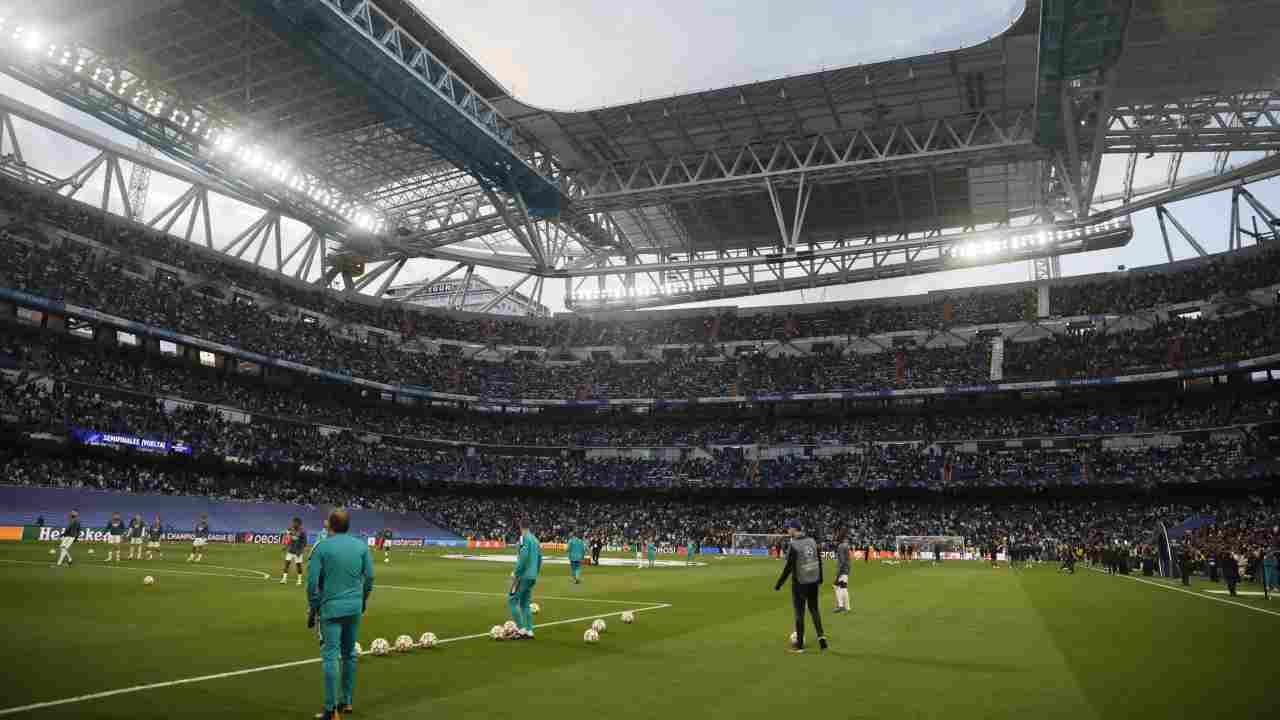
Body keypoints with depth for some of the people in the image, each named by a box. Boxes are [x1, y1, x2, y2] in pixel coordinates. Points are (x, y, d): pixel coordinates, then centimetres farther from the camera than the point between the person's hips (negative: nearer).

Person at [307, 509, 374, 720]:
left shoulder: (321, 548, -6)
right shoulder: (361, 546, 4)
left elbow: (312, 582, -7)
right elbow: (369, 577, 5)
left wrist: (313, 609, 2)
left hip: (331, 608, -4)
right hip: (355, 608, 4)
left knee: (331, 656, -3)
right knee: (349, 654, 15)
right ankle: (346, 701, 24)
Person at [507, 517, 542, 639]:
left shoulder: (524, 538, -11)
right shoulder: (536, 540, 14)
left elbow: (523, 557, -21)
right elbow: (539, 558, 18)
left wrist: (516, 573, -14)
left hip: (524, 576, -8)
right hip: (532, 577, 8)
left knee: (512, 600, -1)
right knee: (525, 603, 15)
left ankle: (522, 629, -4)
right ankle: (529, 631, 12)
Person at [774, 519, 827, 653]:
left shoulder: (793, 545, -16)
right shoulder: (812, 541, 4)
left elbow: (788, 567, -18)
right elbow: (819, 561, 11)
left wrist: (778, 584, -11)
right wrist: (820, 578, 24)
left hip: (800, 583, -5)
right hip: (814, 582, 5)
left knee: (799, 613, 5)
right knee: (814, 609, 19)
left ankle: (799, 644, 12)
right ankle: (821, 635, 3)